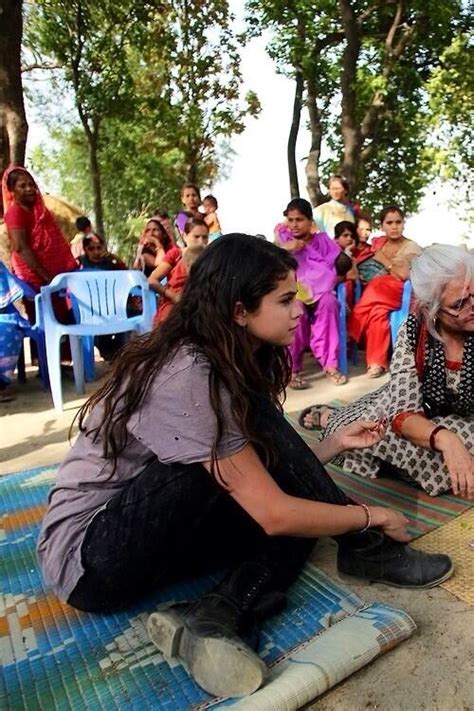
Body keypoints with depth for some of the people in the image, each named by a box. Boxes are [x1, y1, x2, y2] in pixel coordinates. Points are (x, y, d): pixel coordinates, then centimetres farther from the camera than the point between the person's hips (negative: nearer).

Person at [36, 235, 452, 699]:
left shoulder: (228, 365, 1)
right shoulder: (186, 378, -28)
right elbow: (274, 514, -26)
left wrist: (336, 443, 4)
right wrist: (372, 517, -10)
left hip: (159, 535, 9)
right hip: (89, 558, -8)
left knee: (305, 508, -7)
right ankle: (367, 549, -2)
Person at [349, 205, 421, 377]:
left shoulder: (411, 247, 4)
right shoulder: (378, 243, 18)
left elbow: (403, 275, -11)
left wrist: (384, 259, -6)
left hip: (400, 293, -3)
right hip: (376, 290, 3)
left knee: (376, 289, -35)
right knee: (378, 311, -33)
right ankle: (377, 361, -26)